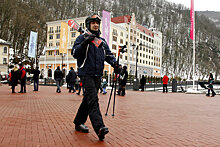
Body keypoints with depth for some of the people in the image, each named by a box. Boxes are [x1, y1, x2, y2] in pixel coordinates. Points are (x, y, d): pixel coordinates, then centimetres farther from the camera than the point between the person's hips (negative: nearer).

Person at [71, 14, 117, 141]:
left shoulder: (102, 41, 20)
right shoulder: (82, 38, 4)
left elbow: (108, 54, 17)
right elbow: (75, 53, -7)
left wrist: (114, 62, -3)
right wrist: (84, 43, -21)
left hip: (98, 75, 6)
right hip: (86, 73, -6)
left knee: (89, 99, 10)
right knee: (93, 99, -18)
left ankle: (79, 122, 24)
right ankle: (99, 127, -27)